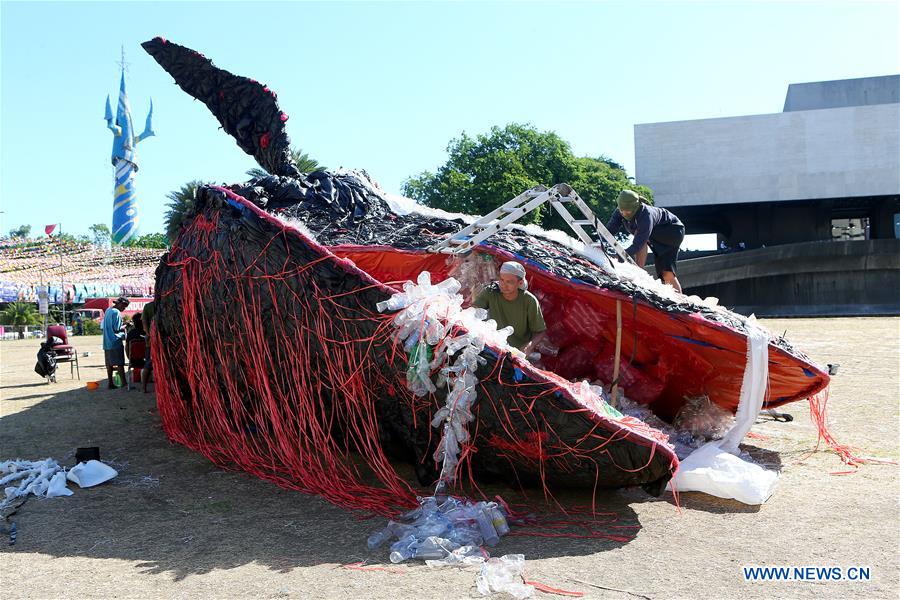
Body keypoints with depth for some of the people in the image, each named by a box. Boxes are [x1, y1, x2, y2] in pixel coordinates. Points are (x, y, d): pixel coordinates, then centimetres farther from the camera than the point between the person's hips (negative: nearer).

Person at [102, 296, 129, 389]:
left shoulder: (108, 311, 15)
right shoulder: (116, 312, -14)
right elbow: (117, 329, -17)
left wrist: (122, 326, 15)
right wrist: (125, 326, -2)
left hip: (107, 343, 9)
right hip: (116, 342, -9)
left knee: (109, 364, 10)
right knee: (120, 364, -6)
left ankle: (110, 383, 13)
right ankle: (124, 383, -6)